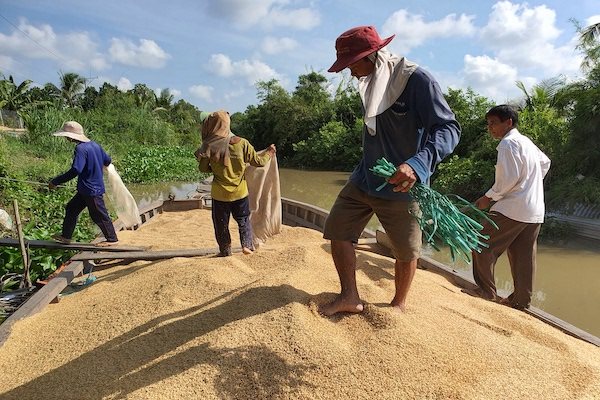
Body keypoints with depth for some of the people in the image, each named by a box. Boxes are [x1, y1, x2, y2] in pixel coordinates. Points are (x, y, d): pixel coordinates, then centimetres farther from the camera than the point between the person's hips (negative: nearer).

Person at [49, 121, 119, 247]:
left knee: (99, 215, 4)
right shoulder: (94, 145, 4)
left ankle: (112, 239, 17)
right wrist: (98, 166, 35)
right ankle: (66, 236, 30)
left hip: (91, 190, -10)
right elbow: (108, 161, 12)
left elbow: (75, 171, -29)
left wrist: (55, 182, -22)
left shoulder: (81, 149, -22)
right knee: (72, 208, 19)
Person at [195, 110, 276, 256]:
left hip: (220, 194, -1)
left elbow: (203, 168, -3)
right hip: (240, 192, 1)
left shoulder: (209, 146, -14)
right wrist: (270, 152, 14)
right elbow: (259, 162, -4)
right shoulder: (242, 143, -11)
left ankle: (225, 250, 23)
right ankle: (247, 244, 9)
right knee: (244, 220, 21)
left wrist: (201, 156, 18)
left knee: (221, 224, 16)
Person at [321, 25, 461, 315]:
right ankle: (350, 297, 16)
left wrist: (417, 164, -42)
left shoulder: (417, 80, -17)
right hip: (364, 179, 7)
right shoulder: (369, 83, 5)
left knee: (406, 250, 7)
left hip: (401, 185, -6)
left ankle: (399, 303, 32)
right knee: (338, 230, 3)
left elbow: (448, 129, -24)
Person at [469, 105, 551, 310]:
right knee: (523, 256, 11)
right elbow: (545, 162, 33)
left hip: (512, 208, -9)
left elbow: (509, 178, -18)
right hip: (535, 211, 9)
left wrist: (489, 197, -9)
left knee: (483, 245, 0)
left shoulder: (508, 143, -10)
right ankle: (521, 299, 17)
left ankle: (486, 291, 4)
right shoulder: (527, 142, 18)